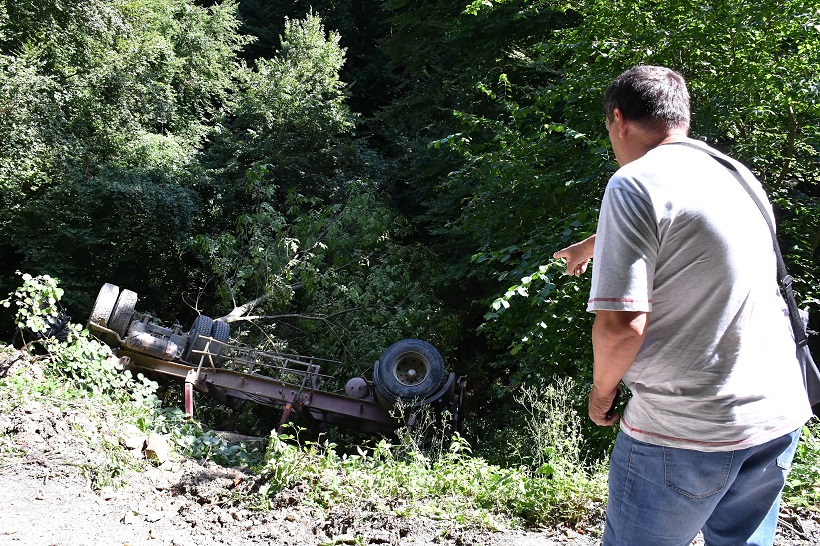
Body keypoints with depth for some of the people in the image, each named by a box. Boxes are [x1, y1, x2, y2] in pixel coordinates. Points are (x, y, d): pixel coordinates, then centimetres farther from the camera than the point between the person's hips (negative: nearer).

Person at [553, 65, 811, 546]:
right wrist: (590, 245, 46)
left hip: (687, 431, -7)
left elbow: (622, 325, -23)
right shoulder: (739, 175, 10)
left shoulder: (635, 183, -15)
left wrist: (601, 393, -3)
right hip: (779, 416, 8)